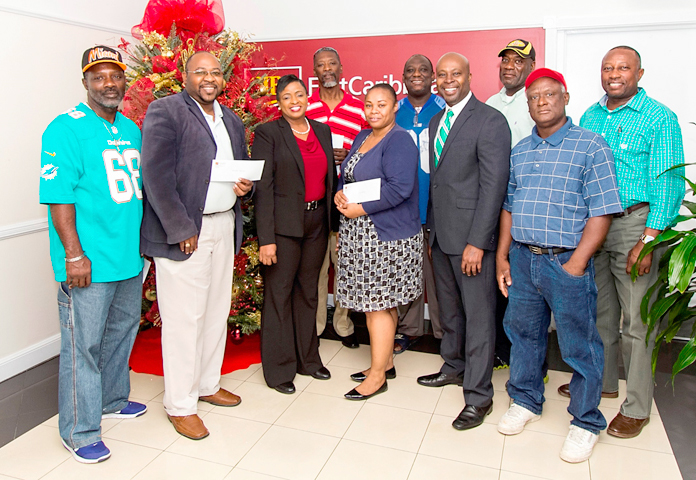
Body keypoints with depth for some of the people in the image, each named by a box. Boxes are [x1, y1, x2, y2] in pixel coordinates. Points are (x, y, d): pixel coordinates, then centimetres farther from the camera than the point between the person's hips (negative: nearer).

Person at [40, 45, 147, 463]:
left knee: (121, 333, 20)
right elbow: (58, 196, -15)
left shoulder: (131, 130, 13)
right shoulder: (67, 129, -9)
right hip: (89, 262, -7)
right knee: (83, 344, 2)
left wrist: (146, 241, 18)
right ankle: (80, 432, 17)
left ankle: (112, 401, 40)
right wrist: (74, 253, -20)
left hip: (130, 257, 8)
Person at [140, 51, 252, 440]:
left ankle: (208, 383, 32)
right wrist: (180, 229, -17)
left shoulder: (232, 120, 17)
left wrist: (245, 185, 1)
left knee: (217, 310, 14)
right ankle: (180, 404, 13)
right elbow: (156, 175, -13)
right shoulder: (164, 111, -6)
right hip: (182, 229, -7)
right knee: (184, 317, -1)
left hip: (224, 225, 7)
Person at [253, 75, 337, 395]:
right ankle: (279, 368, 17)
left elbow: (330, 178, 13)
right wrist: (266, 238, -17)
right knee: (279, 294, 3)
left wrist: (332, 222, 7)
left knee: (308, 291, 15)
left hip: (317, 223, 6)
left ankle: (307, 357, 31)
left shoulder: (322, 131, 11)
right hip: (283, 224, -5)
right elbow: (263, 188, -11)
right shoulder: (268, 134, -6)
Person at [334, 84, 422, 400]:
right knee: (371, 301, 14)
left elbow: (399, 188, -23)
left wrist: (360, 208, -18)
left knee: (379, 303, -2)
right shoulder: (362, 137, 15)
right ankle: (385, 361, 30)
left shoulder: (399, 141, -12)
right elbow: (347, 175, 20)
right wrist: (339, 194, -3)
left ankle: (378, 375, 11)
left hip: (386, 234, -8)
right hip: (359, 234, 8)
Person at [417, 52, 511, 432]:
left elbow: (494, 185, -16)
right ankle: (454, 367, 39)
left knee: (479, 315, 2)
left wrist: (477, 242, -19)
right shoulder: (436, 121, 14)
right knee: (448, 308, 19)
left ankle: (478, 395, 14)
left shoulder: (490, 121, -10)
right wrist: (430, 230, 11)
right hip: (440, 233, 7)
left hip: (472, 236, -7)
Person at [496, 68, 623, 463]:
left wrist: (576, 264, -16)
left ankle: (587, 424, 25)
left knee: (580, 346, 5)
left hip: (567, 263, -5)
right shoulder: (520, 151, 11)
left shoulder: (591, 146, -6)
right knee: (524, 333, 16)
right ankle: (526, 402, 36)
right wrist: (502, 256, 8)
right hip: (522, 258, 5)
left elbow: (602, 211, -11)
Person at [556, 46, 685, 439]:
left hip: (634, 223, -5)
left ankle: (637, 407, 13)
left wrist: (648, 241, -18)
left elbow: (669, 184, -10)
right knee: (600, 311, 15)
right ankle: (603, 381, 32)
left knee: (636, 320, 0)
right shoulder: (589, 117, 12)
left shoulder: (660, 118, -5)